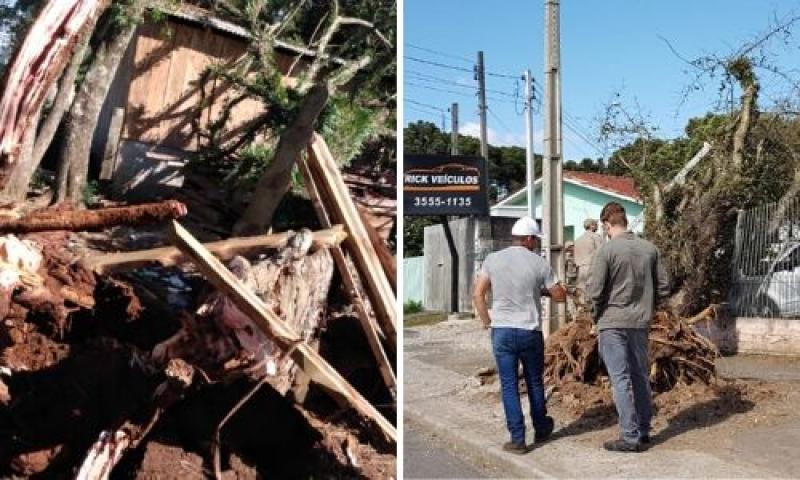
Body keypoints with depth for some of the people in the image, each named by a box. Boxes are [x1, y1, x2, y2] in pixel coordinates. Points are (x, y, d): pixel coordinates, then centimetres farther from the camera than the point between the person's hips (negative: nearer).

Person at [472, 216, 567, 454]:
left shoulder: (492, 259, -1)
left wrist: (487, 322, 8)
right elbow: (560, 296, 3)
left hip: (501, 331, 1)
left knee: (509, 386, 5)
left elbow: (477, 294, -2)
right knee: (535, 382, 17)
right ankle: (541, 429, 33)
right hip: (530, 332, 0)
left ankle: (517, 439, 6)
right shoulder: (539, 263, -5)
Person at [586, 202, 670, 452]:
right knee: (641, 376, 16)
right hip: (641, 322, 5)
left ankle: (630, 437, 2)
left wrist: (597, 314, 4)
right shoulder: (650, 249, 2)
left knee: (621, 380, 0)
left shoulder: (607, 250, -13)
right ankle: (644, 430, 27)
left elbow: (594, 292, -14)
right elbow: (663, 288, 6)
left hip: (613, 323, -5)